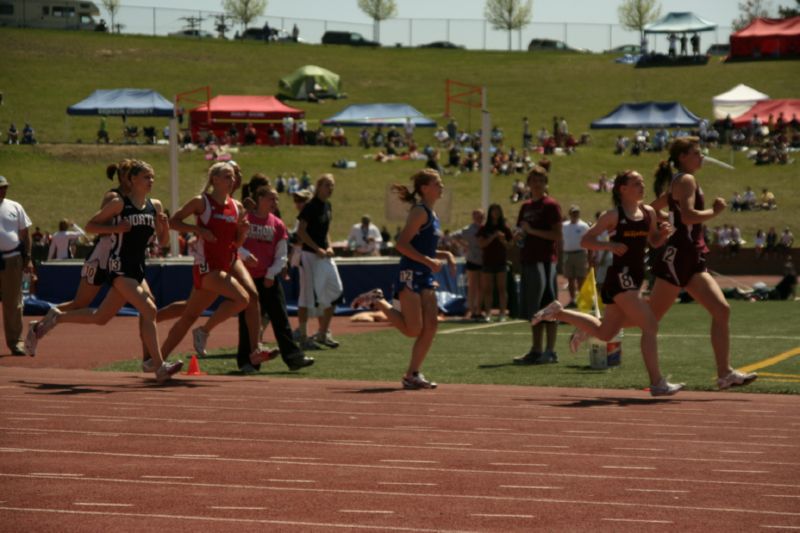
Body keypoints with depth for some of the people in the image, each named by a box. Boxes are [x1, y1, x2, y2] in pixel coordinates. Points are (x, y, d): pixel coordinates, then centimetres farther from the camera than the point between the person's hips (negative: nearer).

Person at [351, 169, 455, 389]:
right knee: (413, 329, -9)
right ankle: (378, 301, 9)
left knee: (431, 324, 0)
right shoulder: (420, 212, -12)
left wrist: (445, 255, 9)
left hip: (425, 276, 9)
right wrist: (429, 261, -21)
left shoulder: (432, 214, 16)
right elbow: (402, 244, -20)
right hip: (411, 274, -9)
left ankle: (413, 374, 5)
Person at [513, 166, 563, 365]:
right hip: (528, 260, 8)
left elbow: (557, 235, -12)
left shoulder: (550, 205, -5)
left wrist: (533, 231, -15)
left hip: (544, 261, -8)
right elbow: (520, 231, 27)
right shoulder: (526, 207, 18)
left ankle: (549, 351, -6)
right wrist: (519, 235, 4)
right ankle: (536, 351, 14)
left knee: (547, 307, -7)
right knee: (533, 309, 10)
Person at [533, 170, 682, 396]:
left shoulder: (648, 212, 10)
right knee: (650, 326, -16)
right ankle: (657, 383, -16)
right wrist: (609, 245, -21)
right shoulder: (613, 215, -8)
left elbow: (654, 242, 22)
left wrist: (663, 233, 0)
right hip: (620, 277, -8)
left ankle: (558, 312, 35)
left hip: (635, 278, 8)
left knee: (604, 333, 18)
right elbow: (585, 240, -5)